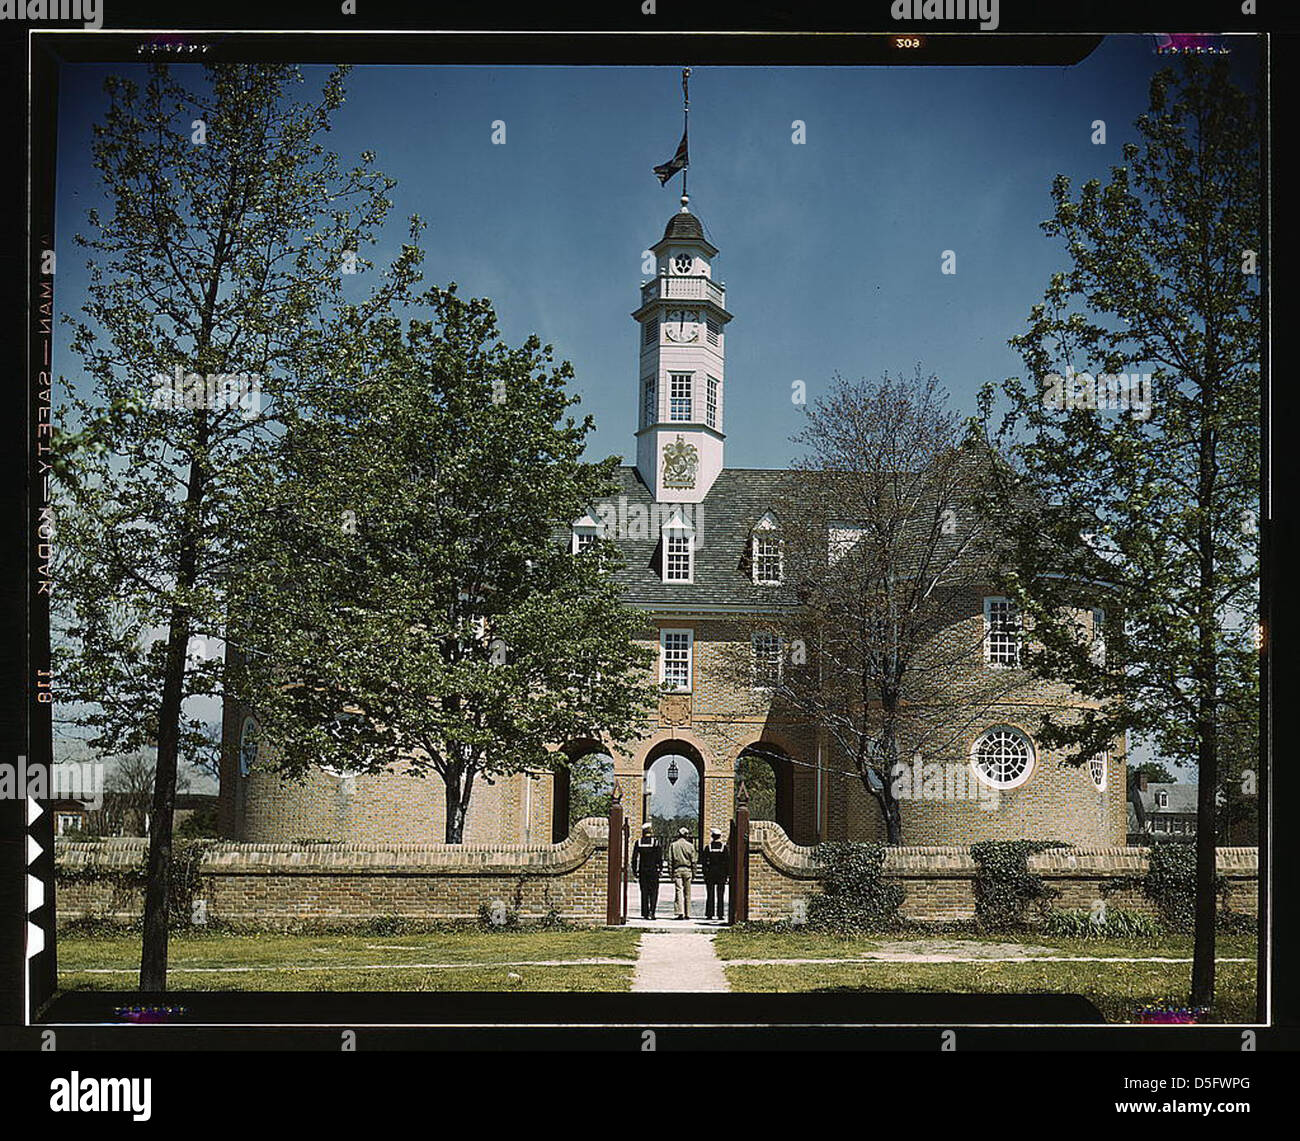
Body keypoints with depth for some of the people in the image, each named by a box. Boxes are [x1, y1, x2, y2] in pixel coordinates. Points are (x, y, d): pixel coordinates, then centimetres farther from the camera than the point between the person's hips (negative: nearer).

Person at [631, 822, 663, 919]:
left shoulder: (638, 843, 2)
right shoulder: (656, 842, -6)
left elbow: (634, 859, 3)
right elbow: (660, 858, -7)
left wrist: (635, 871, 9)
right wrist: (660, 869, -1)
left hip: (642, 871, 3)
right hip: (653, 871, -3)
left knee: (644, 893, 10)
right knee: (654, 892, 2)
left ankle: (645, 913, 9)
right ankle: (651, 912, -12)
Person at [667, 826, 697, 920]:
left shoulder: (673, 845, 3)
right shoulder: (690, 845, 2)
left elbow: (670, 860, 1)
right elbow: (694, 860, 3)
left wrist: (671, 873, 4)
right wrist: (694, 873, 9)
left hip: (677, 870, -1)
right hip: (687, 870, 1)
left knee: (679, 891, -5)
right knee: (687, 892, 6)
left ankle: (680, 912, -19)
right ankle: (687, 914, 6)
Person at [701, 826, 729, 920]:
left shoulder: (708, 847, -2)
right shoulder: (724, 846, -3)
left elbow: (702, 860, -4)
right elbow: (728, 860, -5)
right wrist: (728, 873, -1)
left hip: (710, 873, 0)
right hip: (721, 873, 0)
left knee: (710, 895, 5)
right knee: (720, 895, 4)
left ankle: (709, 913, 3)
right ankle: (720, 914, 2)